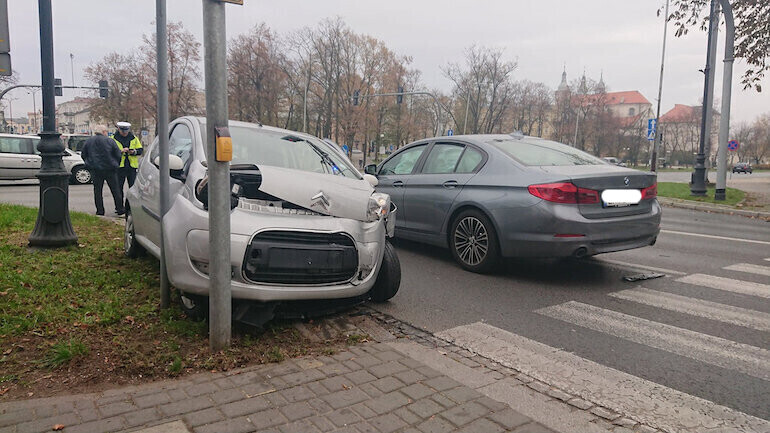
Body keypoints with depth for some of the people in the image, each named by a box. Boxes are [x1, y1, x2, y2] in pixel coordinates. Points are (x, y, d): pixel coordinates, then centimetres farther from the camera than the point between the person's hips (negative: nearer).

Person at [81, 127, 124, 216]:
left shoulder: (88, 141, 6)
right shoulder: (110, 141, -5)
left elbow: (83, 155, 11)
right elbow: (118, 154, -3)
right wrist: (115, 165, 12)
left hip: (95, 169, 3)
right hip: (109, 169, -2)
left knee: (97, 191, 8)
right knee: (115, 190, 5)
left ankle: (100, 210, 6)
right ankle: (120, 209, 7)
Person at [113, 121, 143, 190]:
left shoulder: (133, 138, 9)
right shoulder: (114, 138, 1)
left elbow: (140, 150, 7)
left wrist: (133, 152, -13)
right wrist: (121, 151, -21)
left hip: (132, 166, 2)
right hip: (119, 166, -2)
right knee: (118, 187, 3)